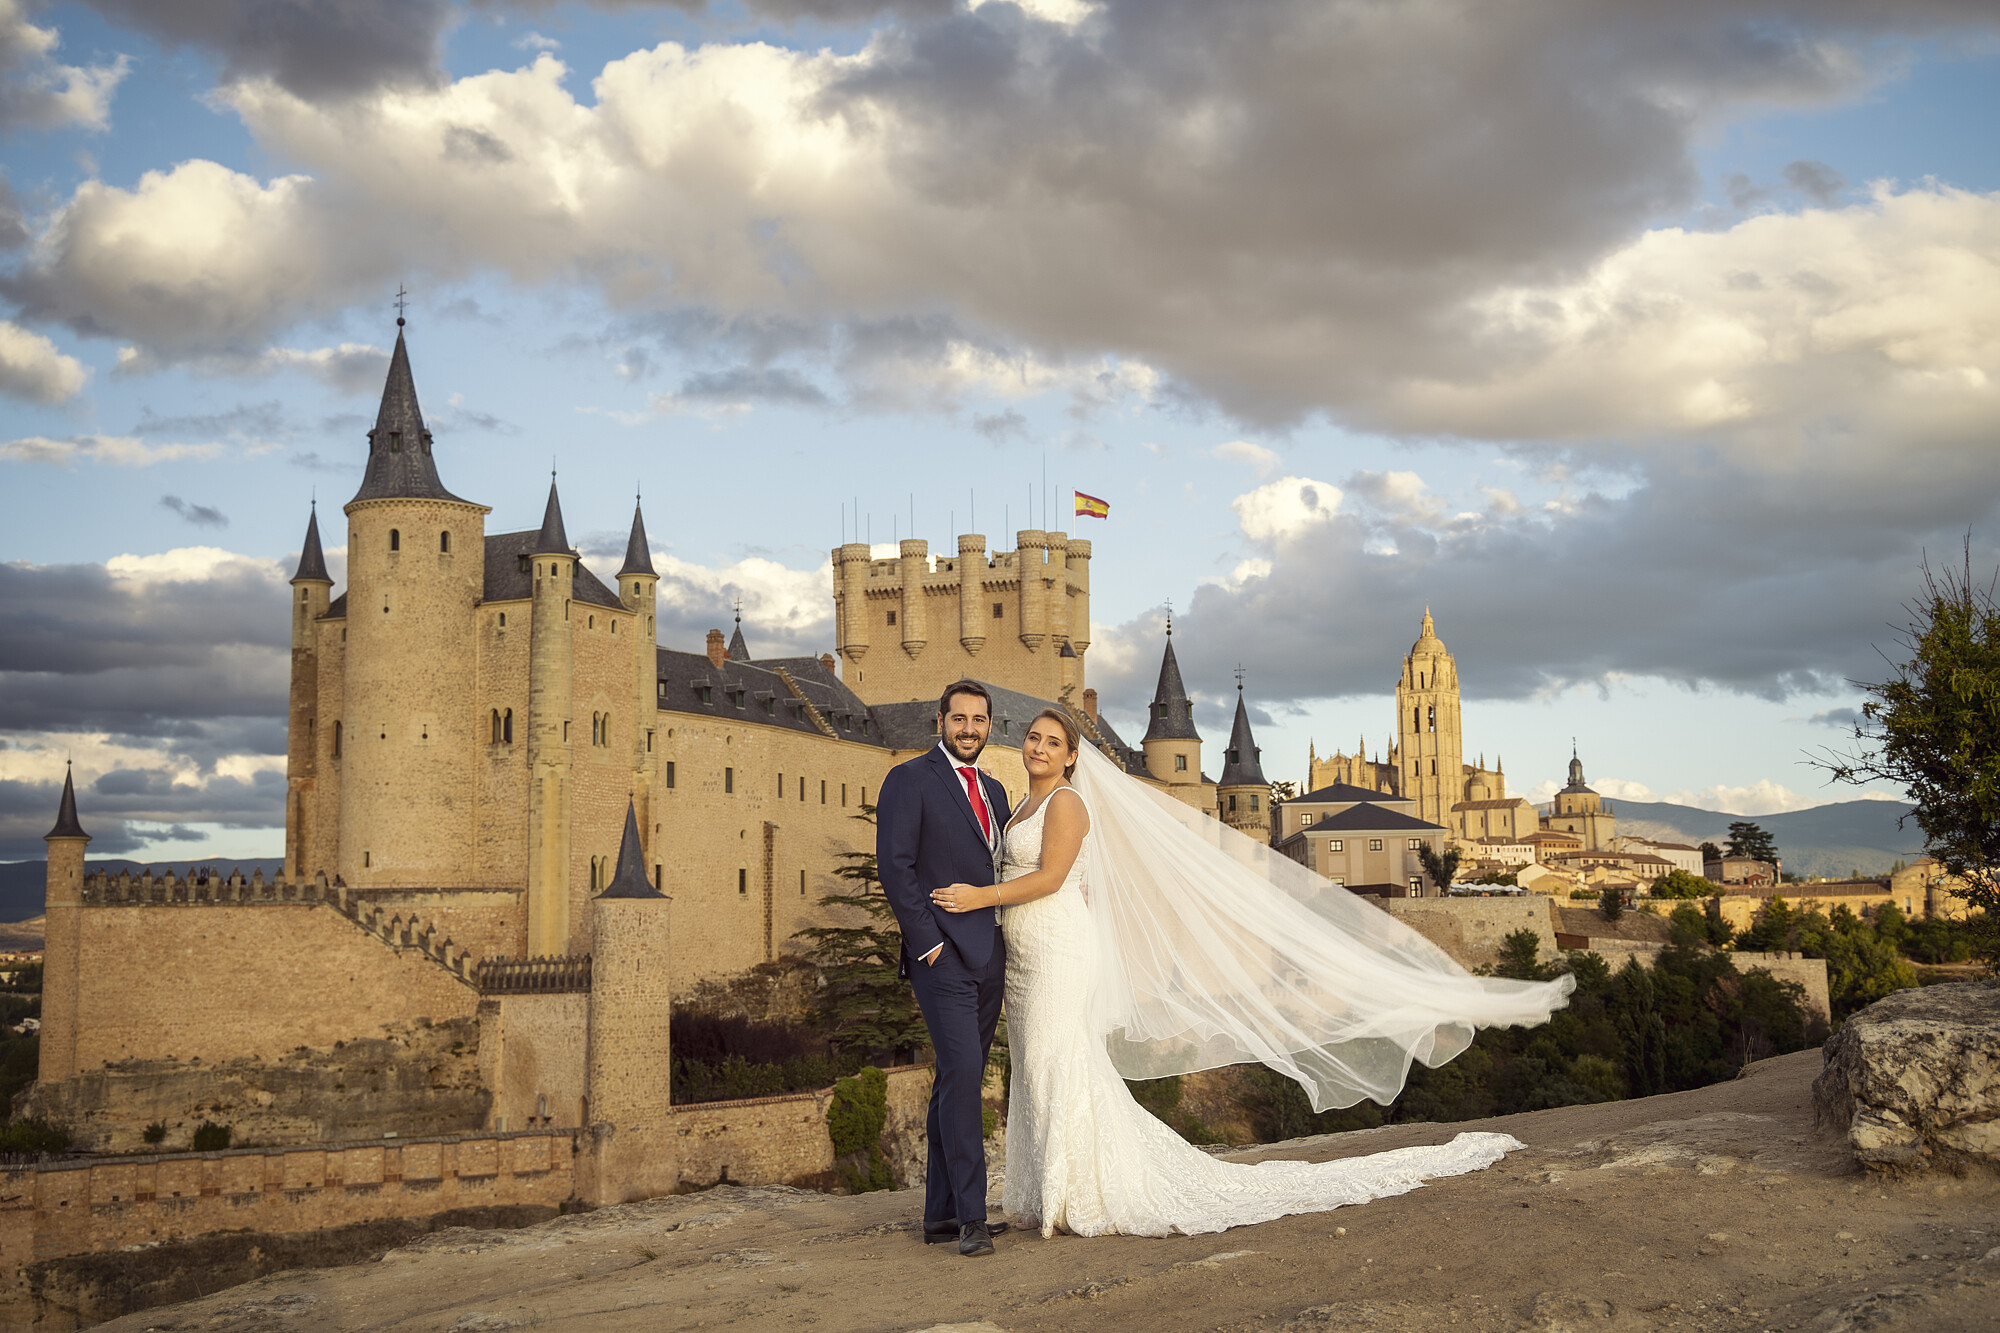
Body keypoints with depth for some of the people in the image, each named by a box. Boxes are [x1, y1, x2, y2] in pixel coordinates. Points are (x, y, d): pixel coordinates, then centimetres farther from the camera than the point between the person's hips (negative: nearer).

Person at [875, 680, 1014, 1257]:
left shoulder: (993, 791, 18)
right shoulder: (910, 779, -3)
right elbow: (894, 866, -11)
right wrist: (927, 941, -14)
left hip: (989, 960, 7)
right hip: (943, 955, -7)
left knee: (959, 1083, 10)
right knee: (962, 1072, -15)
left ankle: (942, 1214, 15)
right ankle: (970, 1215, -12)